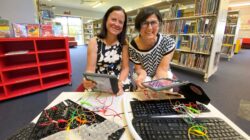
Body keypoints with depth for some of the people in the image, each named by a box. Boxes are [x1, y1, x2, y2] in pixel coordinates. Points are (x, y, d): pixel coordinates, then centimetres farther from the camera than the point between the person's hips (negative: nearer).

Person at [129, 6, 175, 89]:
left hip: (162, 76, 1)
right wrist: (142, 75, -39)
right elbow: (139, 68, -15)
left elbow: (162, 69, -23)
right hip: (145, 78, 0)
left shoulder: (168, 43, -21)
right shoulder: (133, 46, -22)